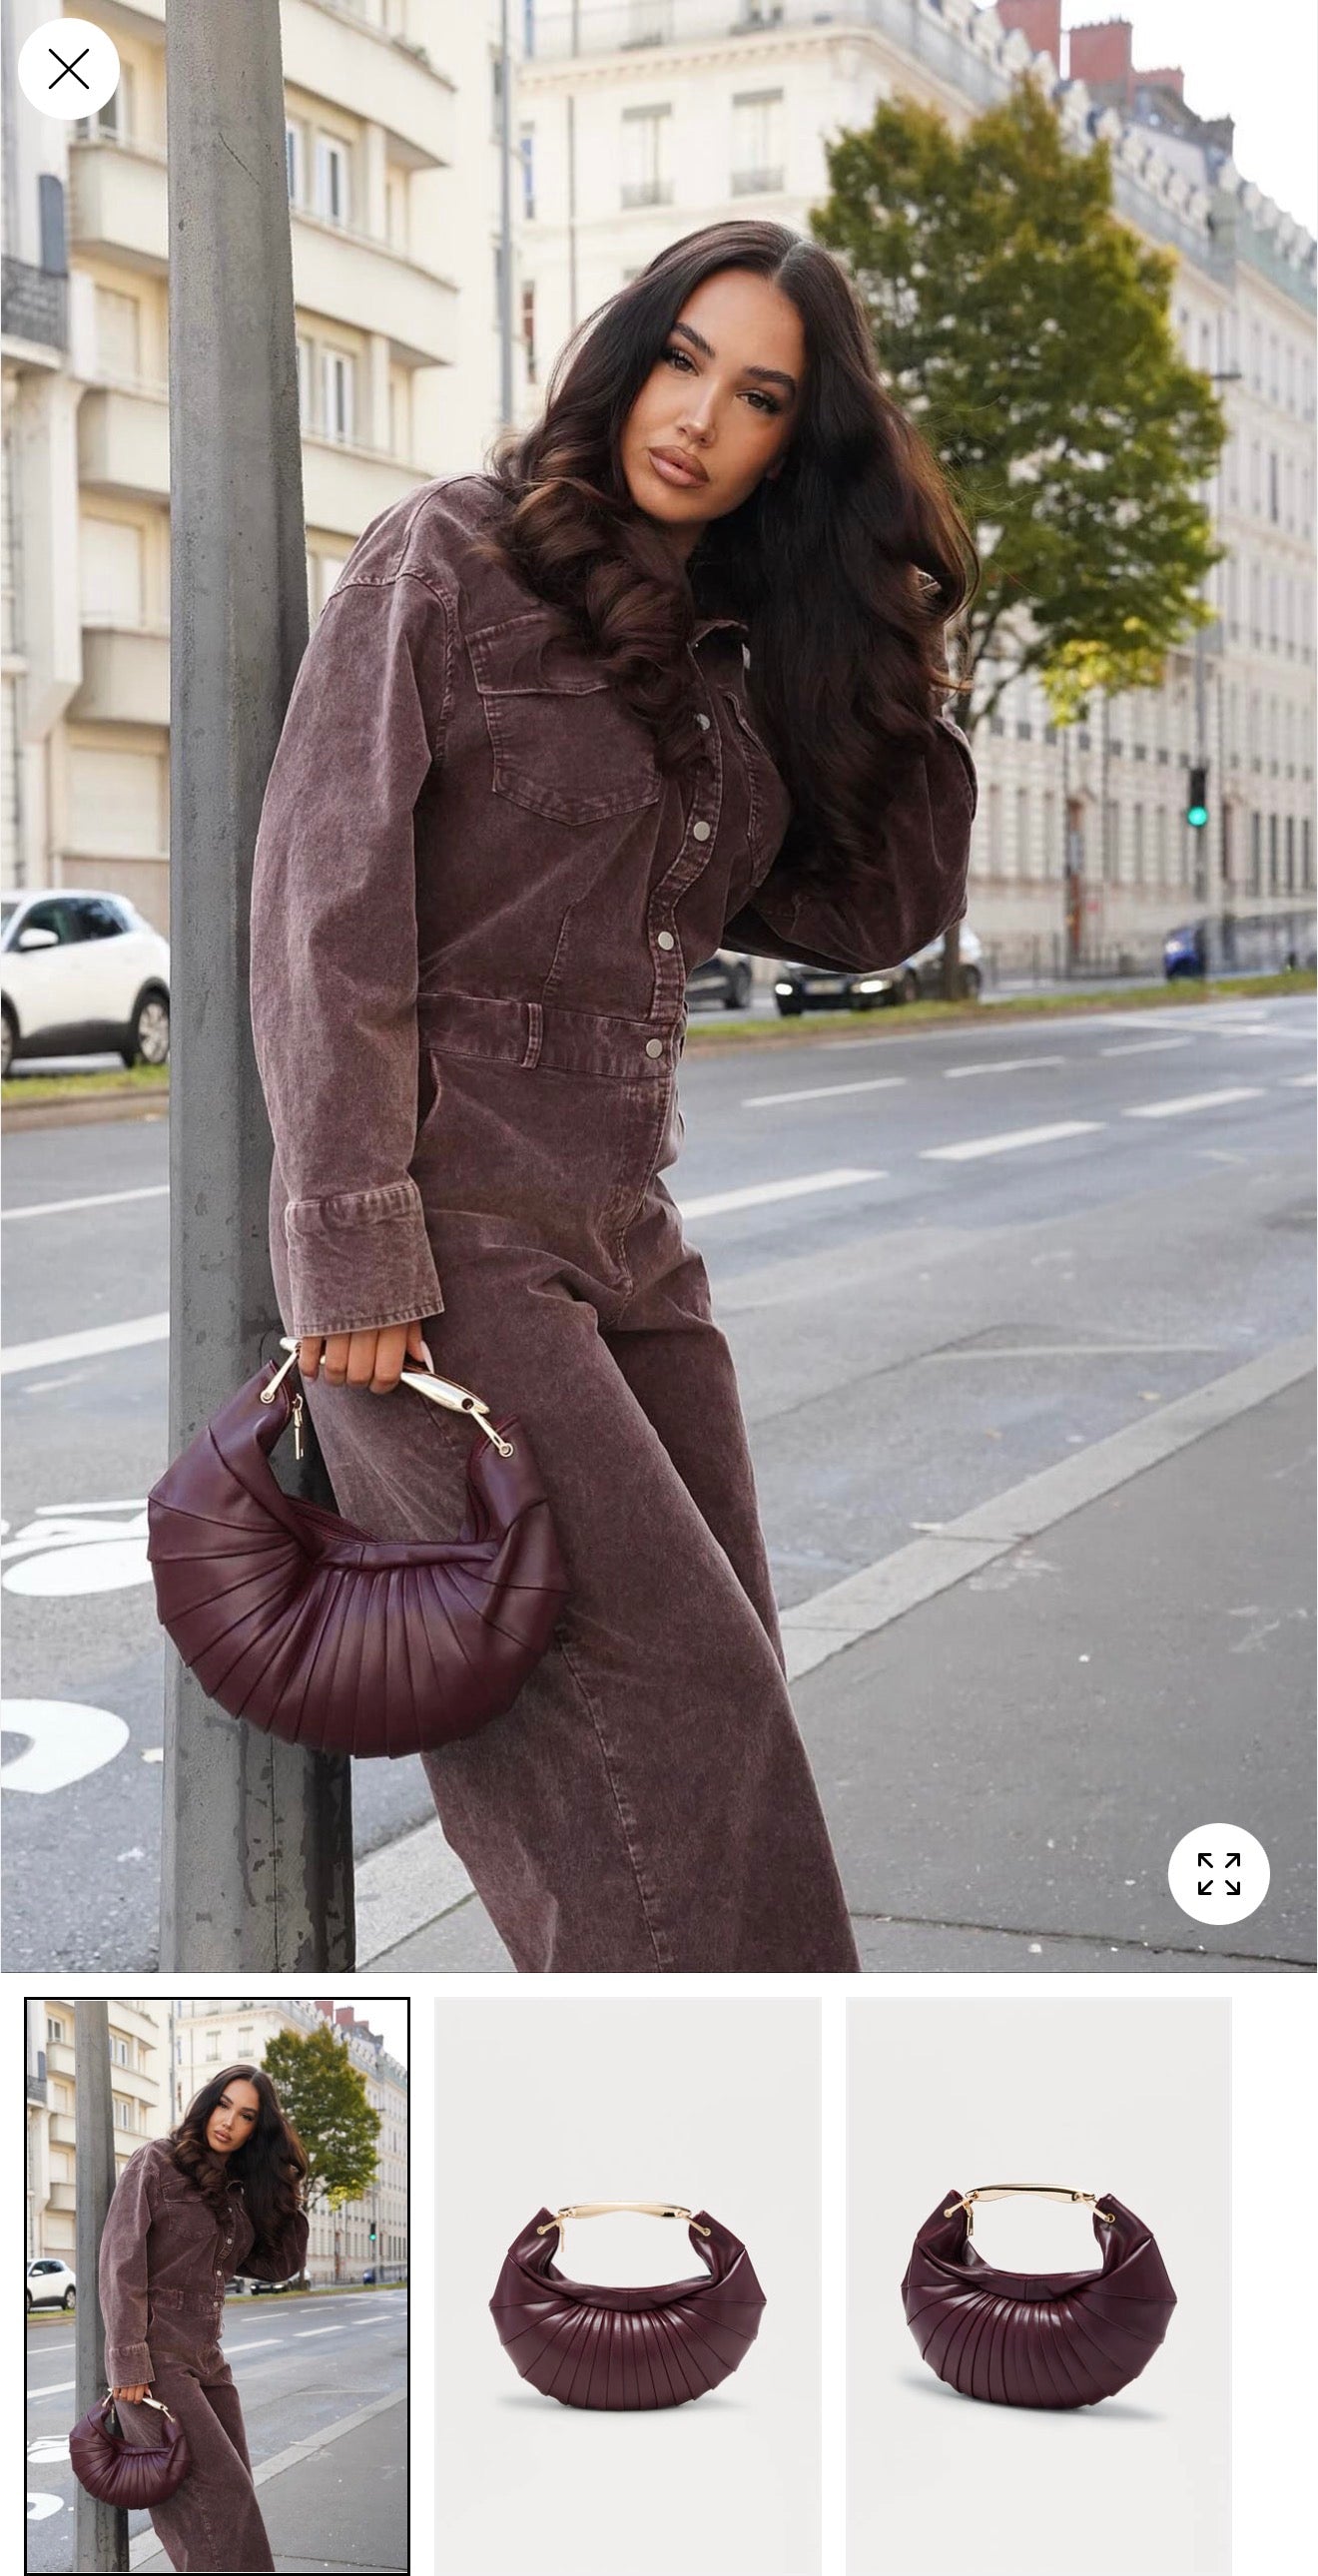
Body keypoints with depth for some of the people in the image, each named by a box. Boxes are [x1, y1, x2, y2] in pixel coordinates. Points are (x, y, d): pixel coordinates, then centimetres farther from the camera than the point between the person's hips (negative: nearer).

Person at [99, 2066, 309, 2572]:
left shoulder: (238, 2189, 15)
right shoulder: (157, 2162, -5)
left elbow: (282, 2264, 17)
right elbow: (120, 2263, -11)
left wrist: (285, 2192, 9)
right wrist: (129, 2364, -17)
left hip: (207, 2358, 7)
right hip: (156, 2355, -7)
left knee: (234, 2496, 2)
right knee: (222, 2491, -14)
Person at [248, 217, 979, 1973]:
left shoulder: (729, 658, 15)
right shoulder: (451, 557, -4)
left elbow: (878, 912, 18)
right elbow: (326, 907, -11)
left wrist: (895, 668, 9)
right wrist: (353, 1250, -17)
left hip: (622, 1238, 7)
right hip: (447, 1239, -7)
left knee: (716, 1703, 6)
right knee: (674, 1691, -11)